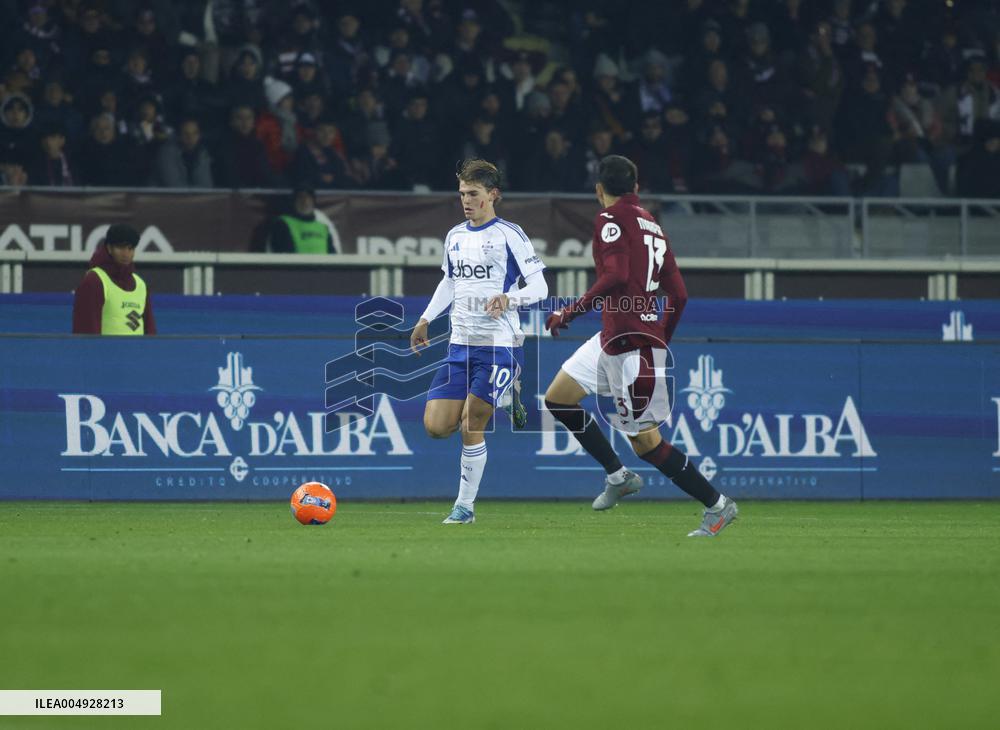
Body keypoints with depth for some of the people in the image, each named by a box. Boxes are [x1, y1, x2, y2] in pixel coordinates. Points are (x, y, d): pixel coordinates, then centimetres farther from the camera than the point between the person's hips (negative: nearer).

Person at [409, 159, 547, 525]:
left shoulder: (508, 234, -6)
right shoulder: (455, 236, 13)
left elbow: (539, 286, -8)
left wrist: (508, 298, -26)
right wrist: (426, 319, 21)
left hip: (498, 345, -6)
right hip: (460, 344, 6)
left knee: (471, 427, -10)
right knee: (435, 426, -4)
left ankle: (465, 505, 5)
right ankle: (502, 398, 21)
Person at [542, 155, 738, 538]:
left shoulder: (611, 219, -8)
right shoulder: (652, 225, 16)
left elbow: (615, 276, -23)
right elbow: (678, 295, 16)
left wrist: (572, 312, -17)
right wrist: (661, 343, 28)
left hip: (632, 343, -9)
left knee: (645, 441, -5)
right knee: (558, 398, 14)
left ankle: (717, 505, -1)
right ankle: (618, 476, 17)